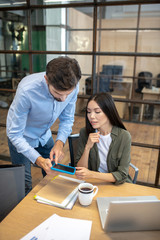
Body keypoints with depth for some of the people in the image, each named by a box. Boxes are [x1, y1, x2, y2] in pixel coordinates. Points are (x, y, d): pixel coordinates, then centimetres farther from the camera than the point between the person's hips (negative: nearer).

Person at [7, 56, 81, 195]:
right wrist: (38, 159, -40)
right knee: (25, 186, 3)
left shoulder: (72, 87, -24)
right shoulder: (26, 91, -38)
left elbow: (67, 119, -9)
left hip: (44, 135, 4)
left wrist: (60, 143, -26)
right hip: (21, 137, -4)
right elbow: (15, 134, -29)